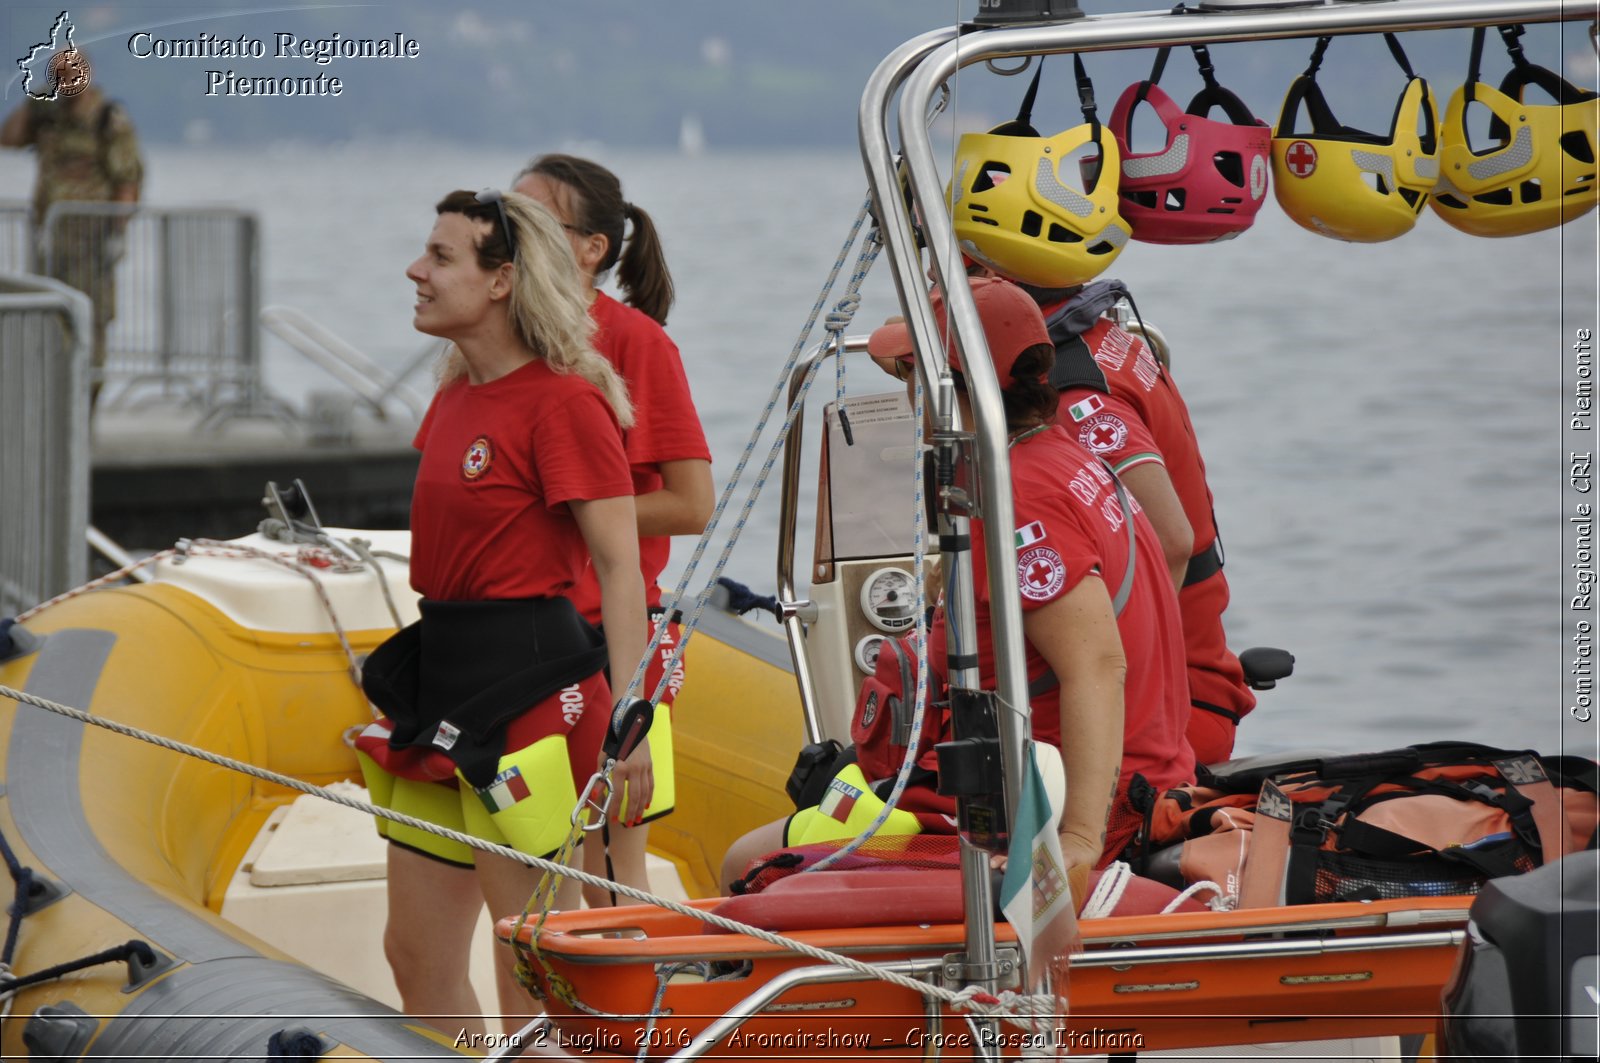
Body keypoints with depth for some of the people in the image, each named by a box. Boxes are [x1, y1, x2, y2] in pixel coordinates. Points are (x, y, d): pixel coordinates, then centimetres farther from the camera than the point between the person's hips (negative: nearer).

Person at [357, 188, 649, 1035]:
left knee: (529, 973, -3)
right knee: (416, 955, 11)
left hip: (527, 685, -9)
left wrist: (627, 722, -20)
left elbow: (619, 563, -15)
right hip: (444, 679, 9)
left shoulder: (564, 402, -13)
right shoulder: (455, 398, 13)